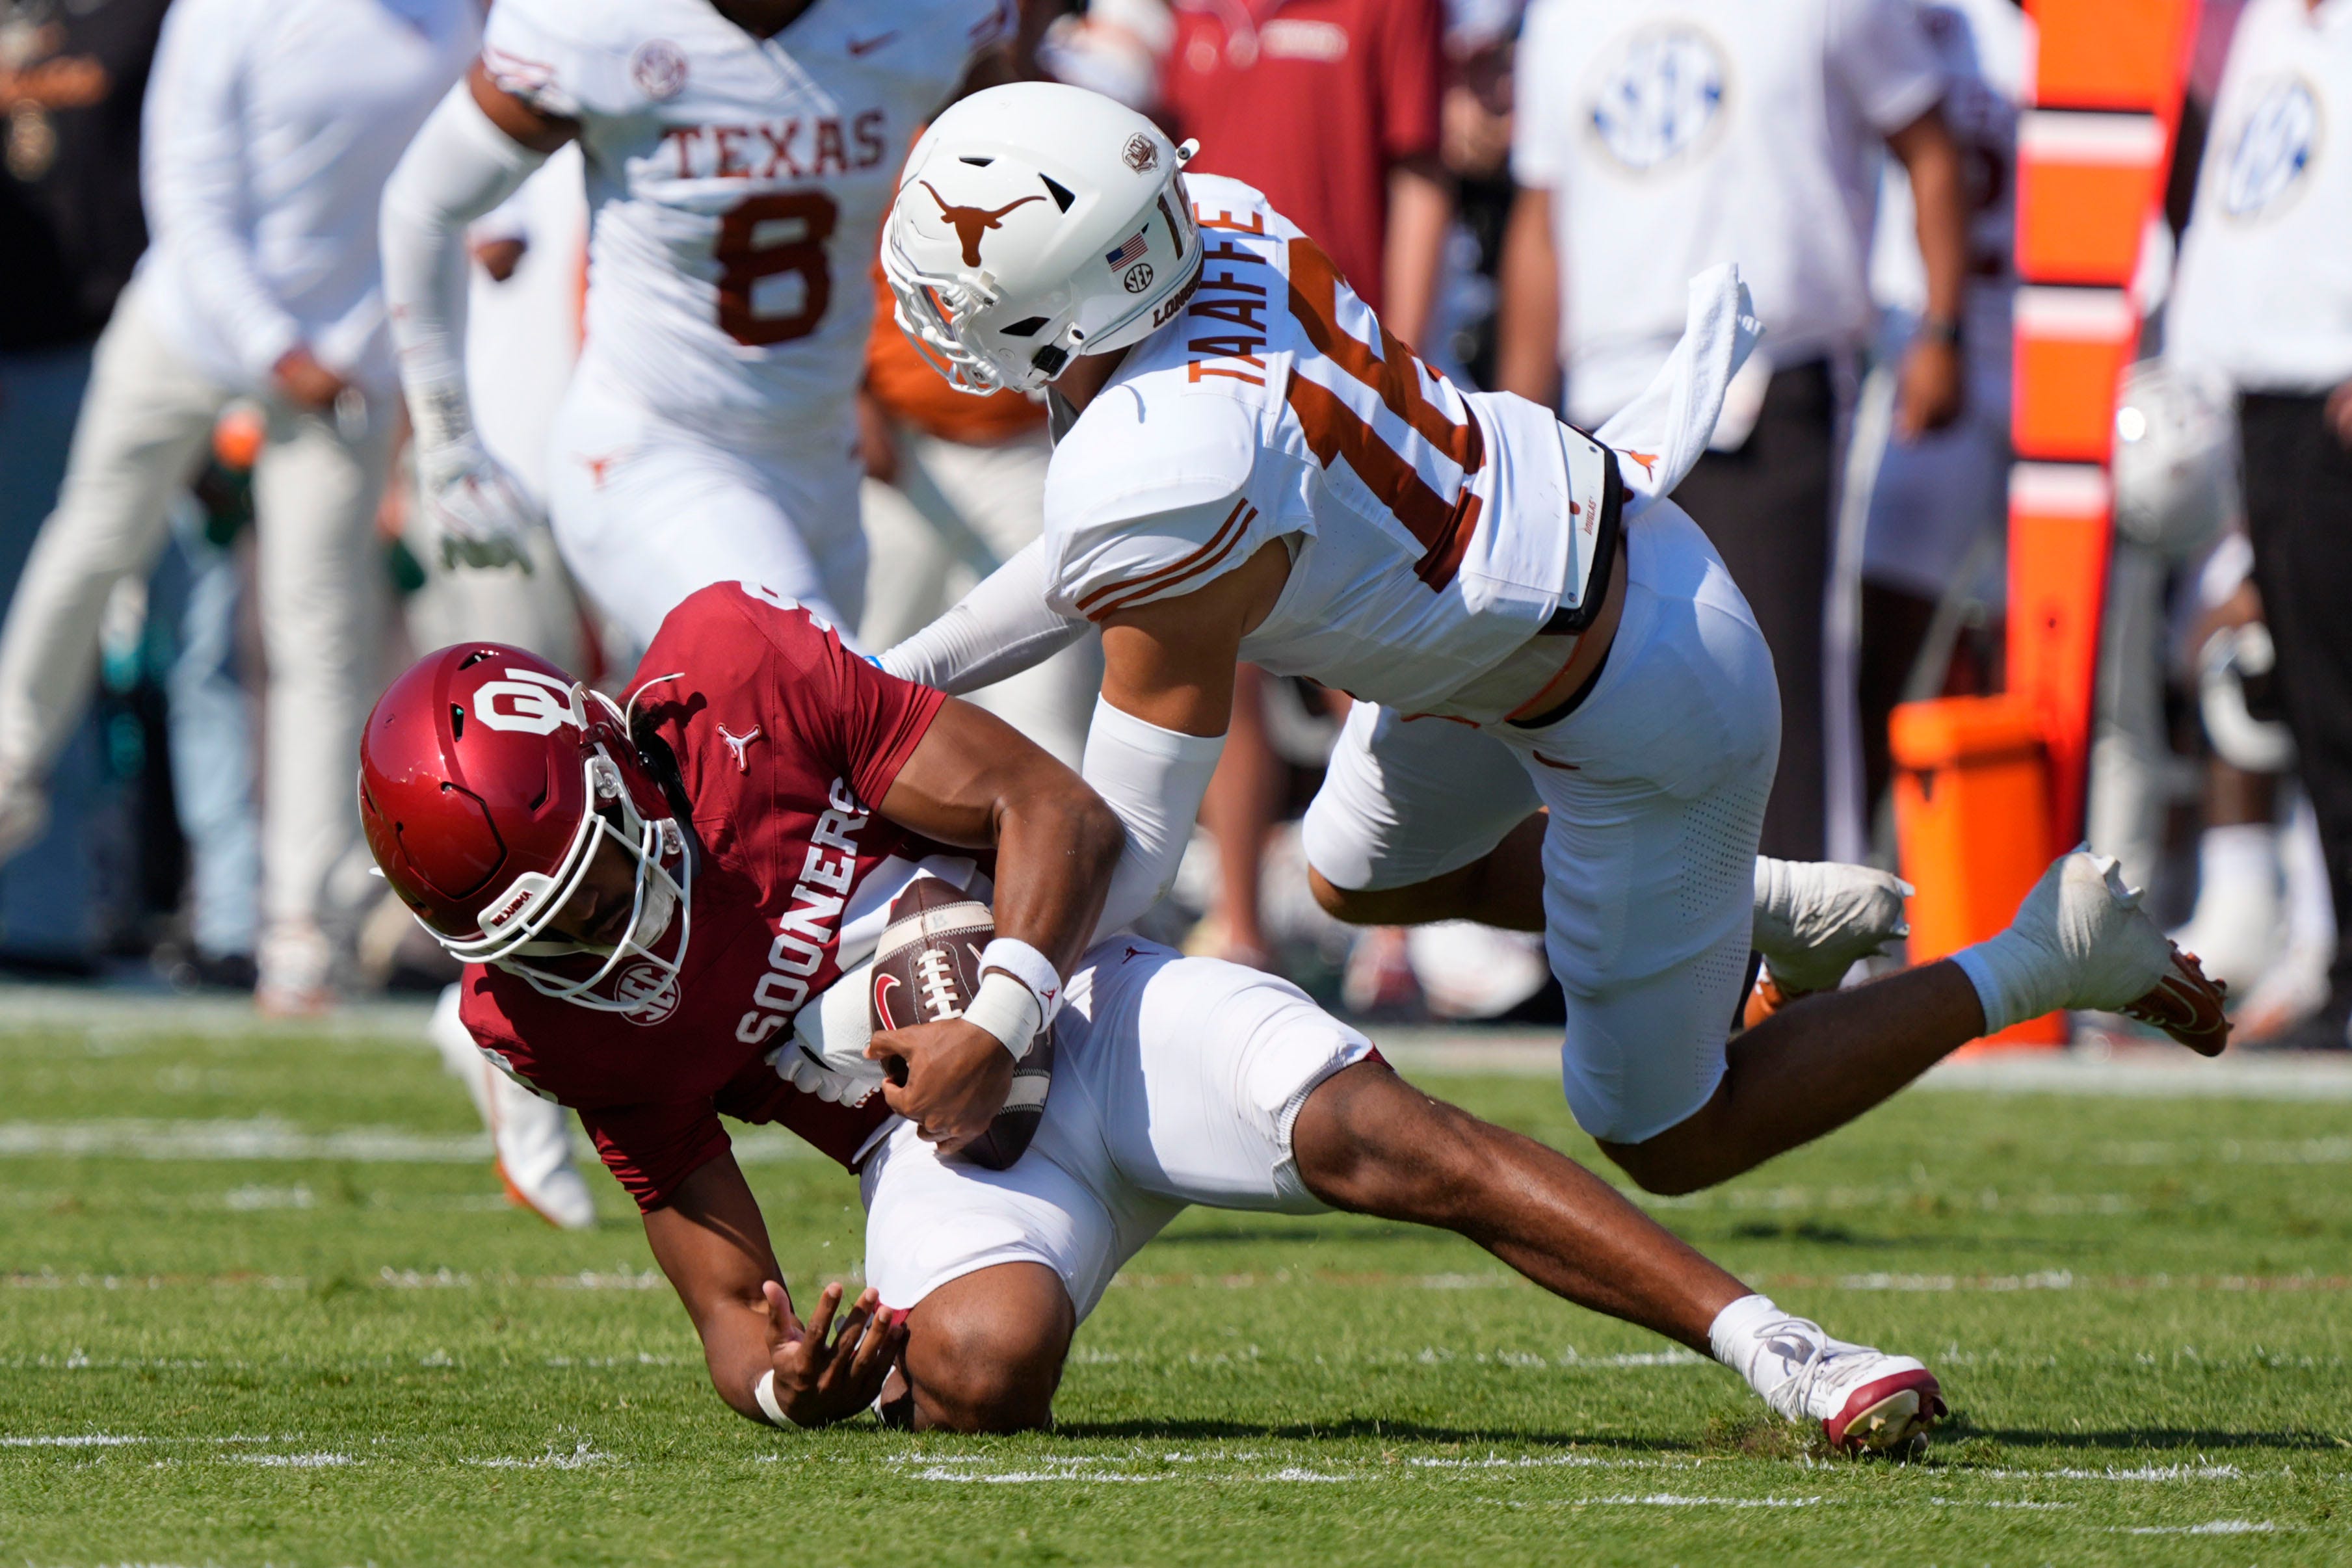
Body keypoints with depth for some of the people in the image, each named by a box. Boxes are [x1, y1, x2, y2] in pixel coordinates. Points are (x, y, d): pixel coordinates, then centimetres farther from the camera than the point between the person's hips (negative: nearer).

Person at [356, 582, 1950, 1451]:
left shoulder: (735, 681, -15)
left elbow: (1058, 812, -9)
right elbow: (725, 1294, -3)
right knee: (979, 1359, -34)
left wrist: (994, 1022, -21)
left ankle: (1776, 1346, -26)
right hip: (936, 1142, 0)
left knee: (1369, 1134, -25)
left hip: (1074, 1004, 0)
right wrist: (782, 1383, -26)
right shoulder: (562, 1017, -7)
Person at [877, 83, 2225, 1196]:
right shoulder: (1215, 224, -9)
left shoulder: (1164, 483, -33)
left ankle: (2044, 963, 11)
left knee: (1666, 1141, 9)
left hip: (1644, 722, -9)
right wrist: (904, 677, 8)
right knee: (1360, 876, 31)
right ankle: (1784, 906, 29)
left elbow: (1121, 855, -25)